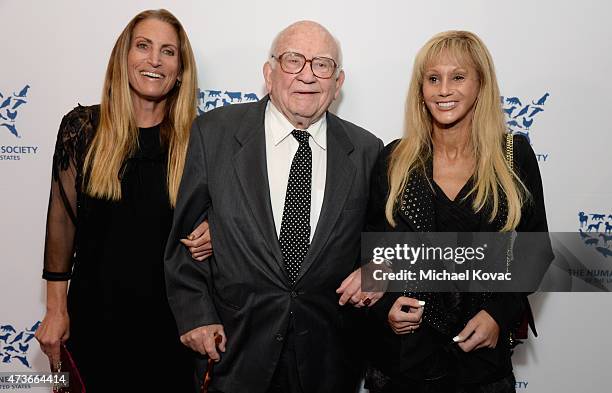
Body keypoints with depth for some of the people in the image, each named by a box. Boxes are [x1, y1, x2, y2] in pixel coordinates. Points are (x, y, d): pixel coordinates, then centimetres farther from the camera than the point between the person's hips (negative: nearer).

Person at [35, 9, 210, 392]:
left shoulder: (197, 137, -4)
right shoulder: (83, 126, -4)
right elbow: (62, 218, 2)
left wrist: (212, 231, -14)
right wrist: (56, 308, 3)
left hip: (172, 316, 0)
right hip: (97, 313, 0)